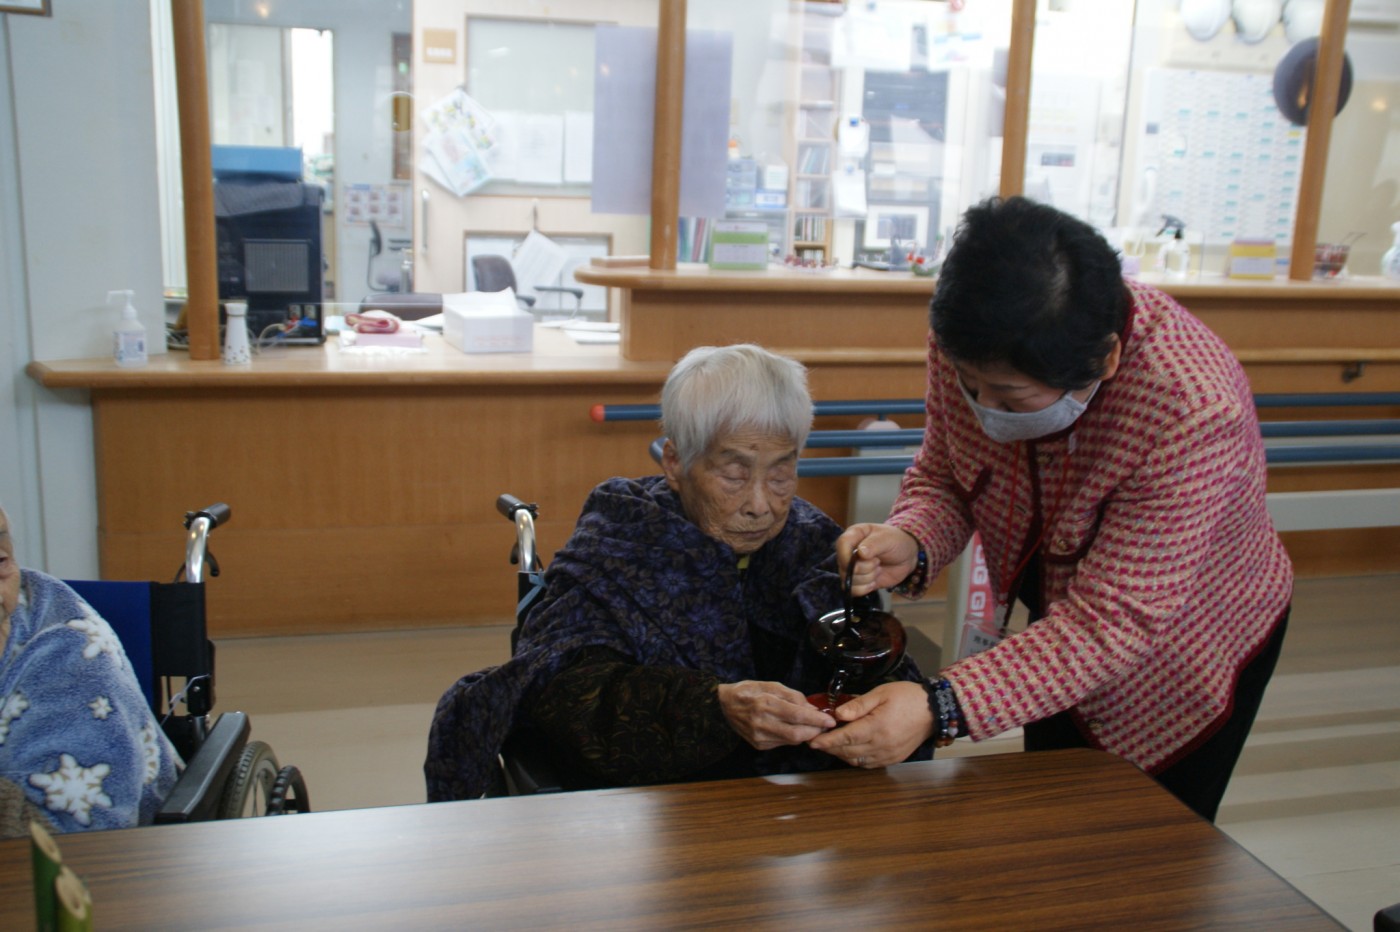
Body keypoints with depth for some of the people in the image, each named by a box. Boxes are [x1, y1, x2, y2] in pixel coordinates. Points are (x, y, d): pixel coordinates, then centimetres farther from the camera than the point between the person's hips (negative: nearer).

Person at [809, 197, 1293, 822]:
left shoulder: (1193, 417, -40)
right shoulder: (970, 344, -25)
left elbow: (1111, 625, -37)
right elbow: (941, 477, -8)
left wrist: (941, 710, -46)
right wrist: (908, 544, -32)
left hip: (1182, 660, -4)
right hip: (1060, 625, 5)